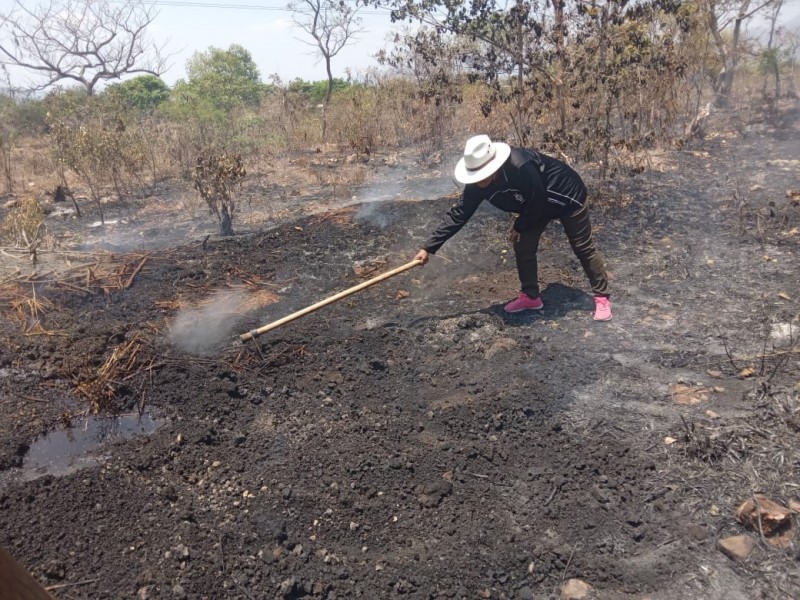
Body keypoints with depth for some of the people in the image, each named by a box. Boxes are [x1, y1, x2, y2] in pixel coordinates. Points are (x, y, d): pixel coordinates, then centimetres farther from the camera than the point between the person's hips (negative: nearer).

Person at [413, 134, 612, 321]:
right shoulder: (477, 184, -21)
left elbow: (537, 204, -29)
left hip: (566, 196, -6)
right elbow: (458, 214, -17)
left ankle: (602, 297, 19)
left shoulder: (521, 167, -42)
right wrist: (429, 247, -18)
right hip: (538, 205, 6)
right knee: (522, 247, 2)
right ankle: (530, 297, 21)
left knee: (583, 248, 4)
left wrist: (519, 227, -12)